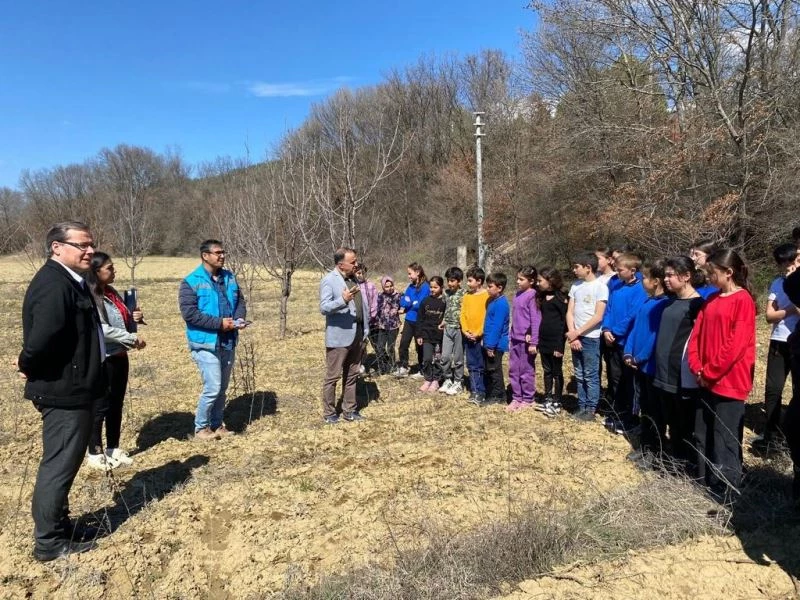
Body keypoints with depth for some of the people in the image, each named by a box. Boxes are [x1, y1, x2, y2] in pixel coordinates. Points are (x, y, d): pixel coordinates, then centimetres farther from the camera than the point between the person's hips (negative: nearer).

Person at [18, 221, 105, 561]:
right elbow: (43, 338, -33)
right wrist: (28, 366, -15)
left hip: (72, 388, 10)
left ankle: (57, 525, 36)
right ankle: (49, 542, 15)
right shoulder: (54, 285, -23)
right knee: (59, 464, 1)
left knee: (61, 462, 20)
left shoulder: (70, 281, 12)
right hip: (63, 391, -10)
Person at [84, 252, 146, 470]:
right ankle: (95, 453, 18)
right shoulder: (90, 297, -15)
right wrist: (132, 338, -21)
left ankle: (114, 449, 28)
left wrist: (134, 319, -1)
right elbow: (100, 329, -23)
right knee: (101, 406, 3)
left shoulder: (113, 293, 11)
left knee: (117, 404, 15)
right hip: (102, 359, -8)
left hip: (119, 356, 8)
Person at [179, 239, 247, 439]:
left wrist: (239, 318, -7)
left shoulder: (229, 277, 8)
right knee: (212, 387, -8)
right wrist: (219, 323, -22)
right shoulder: (191, 282, -11)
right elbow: (189, 313, -18)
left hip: (228, 342, 7)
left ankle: (217, 425, 29)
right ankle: (201, 428, 11)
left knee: (222, 388, 15)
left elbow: (240, 301, 16)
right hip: (206, 343, -6)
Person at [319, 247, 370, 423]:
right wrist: (343, 300, -34)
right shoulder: (329, 280, -12)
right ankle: (329, 413, 15)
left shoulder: (353, 278, 12)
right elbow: (324, 307, -20)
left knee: (352, 376, 15)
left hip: (356, 335, 8)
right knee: (332, 376, 3)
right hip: (338, 337, -7)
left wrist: (365, 329, 13)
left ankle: (350, 410, 26)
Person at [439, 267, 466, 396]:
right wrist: (443, 321, 9)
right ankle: (448, 380, 19)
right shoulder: (446, 293, 8)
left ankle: (458, 383, 16)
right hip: (448, 328, 5)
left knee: (458, 358, 4)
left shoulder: (464, 294, -8)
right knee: (445, 356, 3)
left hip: (459, 328, -5)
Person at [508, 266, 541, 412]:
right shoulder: (517, 295, 10)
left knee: (526, 371, 4)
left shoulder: (532, 296, -13)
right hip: (515, 339, 7)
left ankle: (527, 400, 17)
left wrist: (534, 342, -17)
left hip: (526, 340, -7)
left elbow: (536, 320, -15)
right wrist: (511, 337, 16)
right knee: (513, 370, 10)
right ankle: (516, 398, 21)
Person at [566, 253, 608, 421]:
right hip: (576, 338, 6)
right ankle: (581, 407, 18)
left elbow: (598, 317, -12)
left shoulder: (600, 287, -8)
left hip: (591, 338, -6)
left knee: (591, 376, 1)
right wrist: (572, 334, -5)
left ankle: (591, 410, 9)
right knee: (579, 375, 10)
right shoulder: (575, 286, 9)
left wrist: (577, 332, -11)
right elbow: (570, 312, 7)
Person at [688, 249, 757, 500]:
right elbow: (697, 336, 10)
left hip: (729, 383, -8)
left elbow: (736, 345, -18)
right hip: (707, 383, 8)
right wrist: (698, 369, -3)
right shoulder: (711, 300, 13)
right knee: (702, 440, 14)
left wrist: (710, 373, -13)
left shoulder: (743, 300, -11)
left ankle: (724, 498, 12)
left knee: (724, 445, 0)